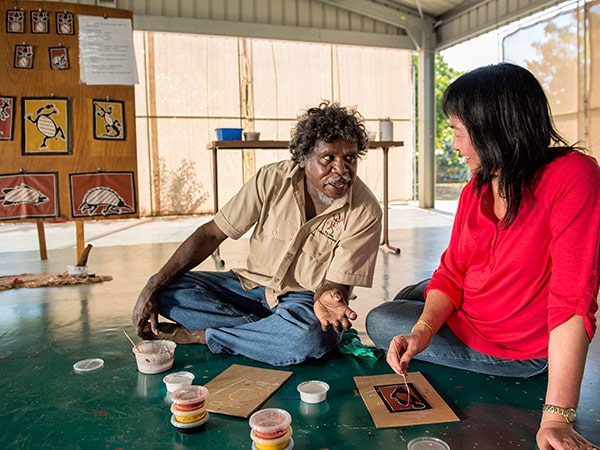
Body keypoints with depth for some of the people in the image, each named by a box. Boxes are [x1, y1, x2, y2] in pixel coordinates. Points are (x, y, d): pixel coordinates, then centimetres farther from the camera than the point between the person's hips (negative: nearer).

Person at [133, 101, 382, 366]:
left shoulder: (365, 212, -16)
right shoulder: (272, 180, -12)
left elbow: (337, 285, -13)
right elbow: (211, 234, -8)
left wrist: (327, 297, -41)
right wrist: (153, 288, -13)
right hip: (253, 284, 3)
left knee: (309, 338, -38)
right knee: (168, 289, -14)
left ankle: (197, 335, -17)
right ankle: (273, 334, -18)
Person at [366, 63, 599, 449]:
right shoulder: (476, 189, -6)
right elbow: (452, 272, -5)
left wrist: (557, 417, -32)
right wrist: (422, 331, -22)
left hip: (516, 352, -6)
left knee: (379, 324, 1)